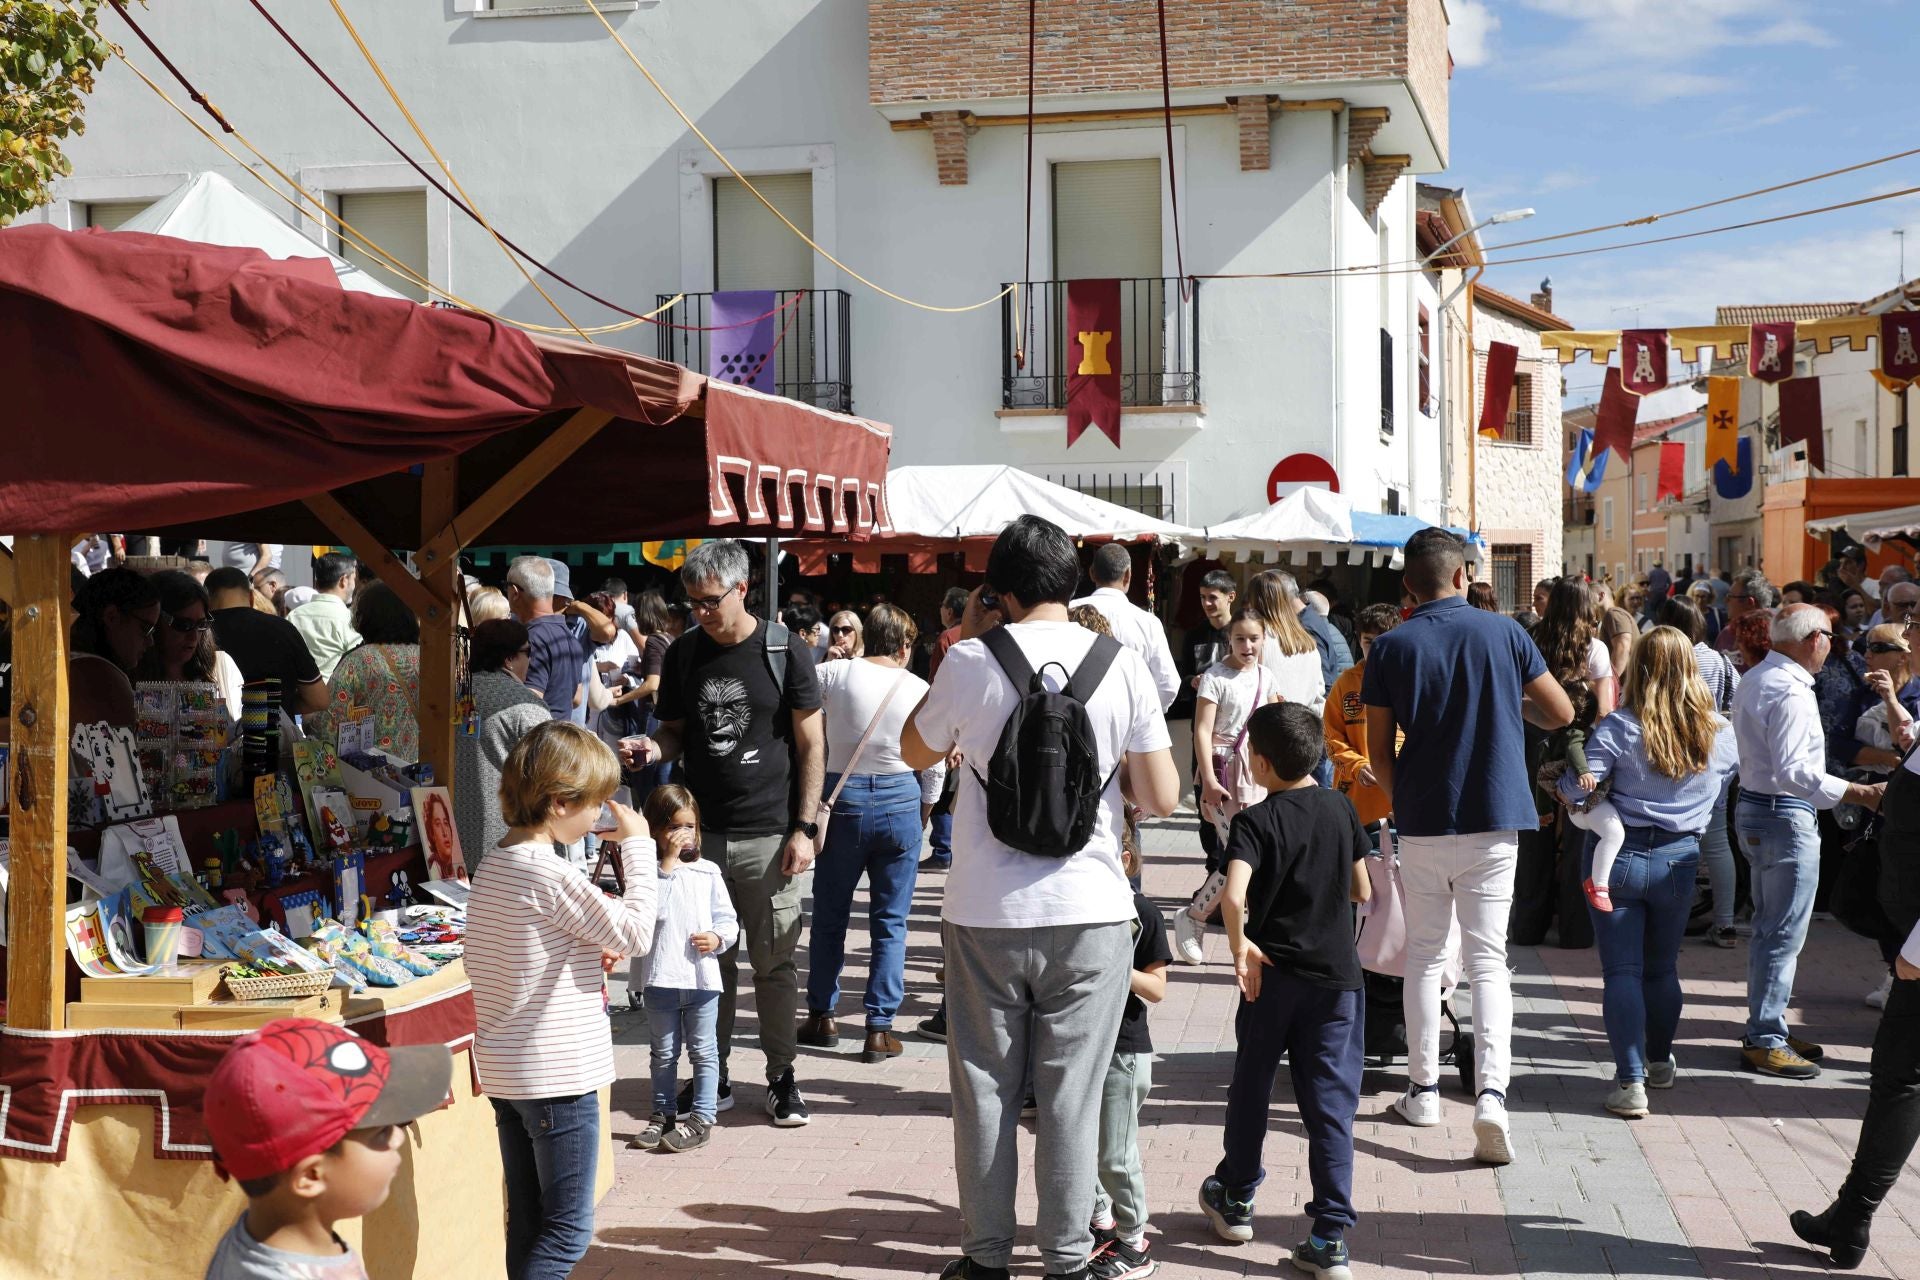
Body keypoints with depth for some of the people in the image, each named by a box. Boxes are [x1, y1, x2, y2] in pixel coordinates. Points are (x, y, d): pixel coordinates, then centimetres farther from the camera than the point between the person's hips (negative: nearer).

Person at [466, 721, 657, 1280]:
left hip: (504, 1073, 9)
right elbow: (636, 933, -13)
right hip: (558, 1075, -9)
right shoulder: (551, 876, -19)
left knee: (528, 1224, 15)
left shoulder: (492, 866, 8)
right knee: (569, 1230, -2)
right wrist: (638, 847, -6)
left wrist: (587, 954, 7)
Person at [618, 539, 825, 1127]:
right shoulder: (683, 654, 8)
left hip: (770, 836, -3)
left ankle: (782, 1077, 15)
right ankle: (713, 1078, 18)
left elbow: (811, 746, 0)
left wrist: (804, 828, -6)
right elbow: (675, 732, 16)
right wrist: (653, 748, -9)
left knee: (774, 965, 3)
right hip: (701, 835, 3)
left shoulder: (784, 653, -3)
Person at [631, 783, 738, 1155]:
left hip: (702, 975, 1)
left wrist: (718, 937, -12)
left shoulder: (707, 872, 5)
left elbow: (728, 918, 9)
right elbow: (651, 909, -18)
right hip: (661, 978, 0)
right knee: (663, 1052, 13)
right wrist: (667, 862, -16)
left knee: (703, 1050, 5)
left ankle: (702, 1117, 12)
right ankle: (663, 1115, 25)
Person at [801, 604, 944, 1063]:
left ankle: (821, 1016, 24)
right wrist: (921, 817, 16)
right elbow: (935, 769, 3)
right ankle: (880, 1029, 6)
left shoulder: (837, 674, -6)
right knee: (890, 922, 7)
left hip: (844, 799, 0)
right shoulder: (919, 690, -2)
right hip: (900, 799, 0)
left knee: (829, 915, 15)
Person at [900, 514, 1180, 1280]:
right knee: (1072, 1096, 7)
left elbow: (915, 752, 12)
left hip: (986, 915, 0)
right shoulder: (1122, 665, -4)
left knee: (985, 1089, 12)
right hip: (1090, 913, 0)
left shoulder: (972, 662, -6)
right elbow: (1162, 799, -2)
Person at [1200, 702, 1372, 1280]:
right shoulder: (1341, 809, 1)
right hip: (1337, 973, 2)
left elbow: (1234, 895, -28)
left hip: (1272, 972, -2)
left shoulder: (1256, 821, -12)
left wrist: (1240, 947, -14)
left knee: (1251, 1088, 17)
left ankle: (1235, 1199, 34)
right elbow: (1363, 891, 8)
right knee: (1330, 1104, 3)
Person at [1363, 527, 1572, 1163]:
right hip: (1494, 821, 0)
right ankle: (1490, 1092, -16)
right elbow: (1561, 713, 5)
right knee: (1488, 959, 0)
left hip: (1422, 823, 0)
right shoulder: (1503, 632, -2)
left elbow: (1379, 752, -1)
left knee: (1424, 955, 15)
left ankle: (1423, 1090, 19)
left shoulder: (1391, 647, -2)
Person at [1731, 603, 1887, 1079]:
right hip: (1786, 817, -10)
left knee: (1769, 928, 17)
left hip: (1754, 806, 10)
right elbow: (1793, 770, -28)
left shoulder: (1753, 680, 11)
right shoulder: (1790, 692, -21)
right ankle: (1765, 1040, 2)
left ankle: (1767, 1028, 27)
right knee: (1783, 933, -3)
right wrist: (1861, 793, -31)